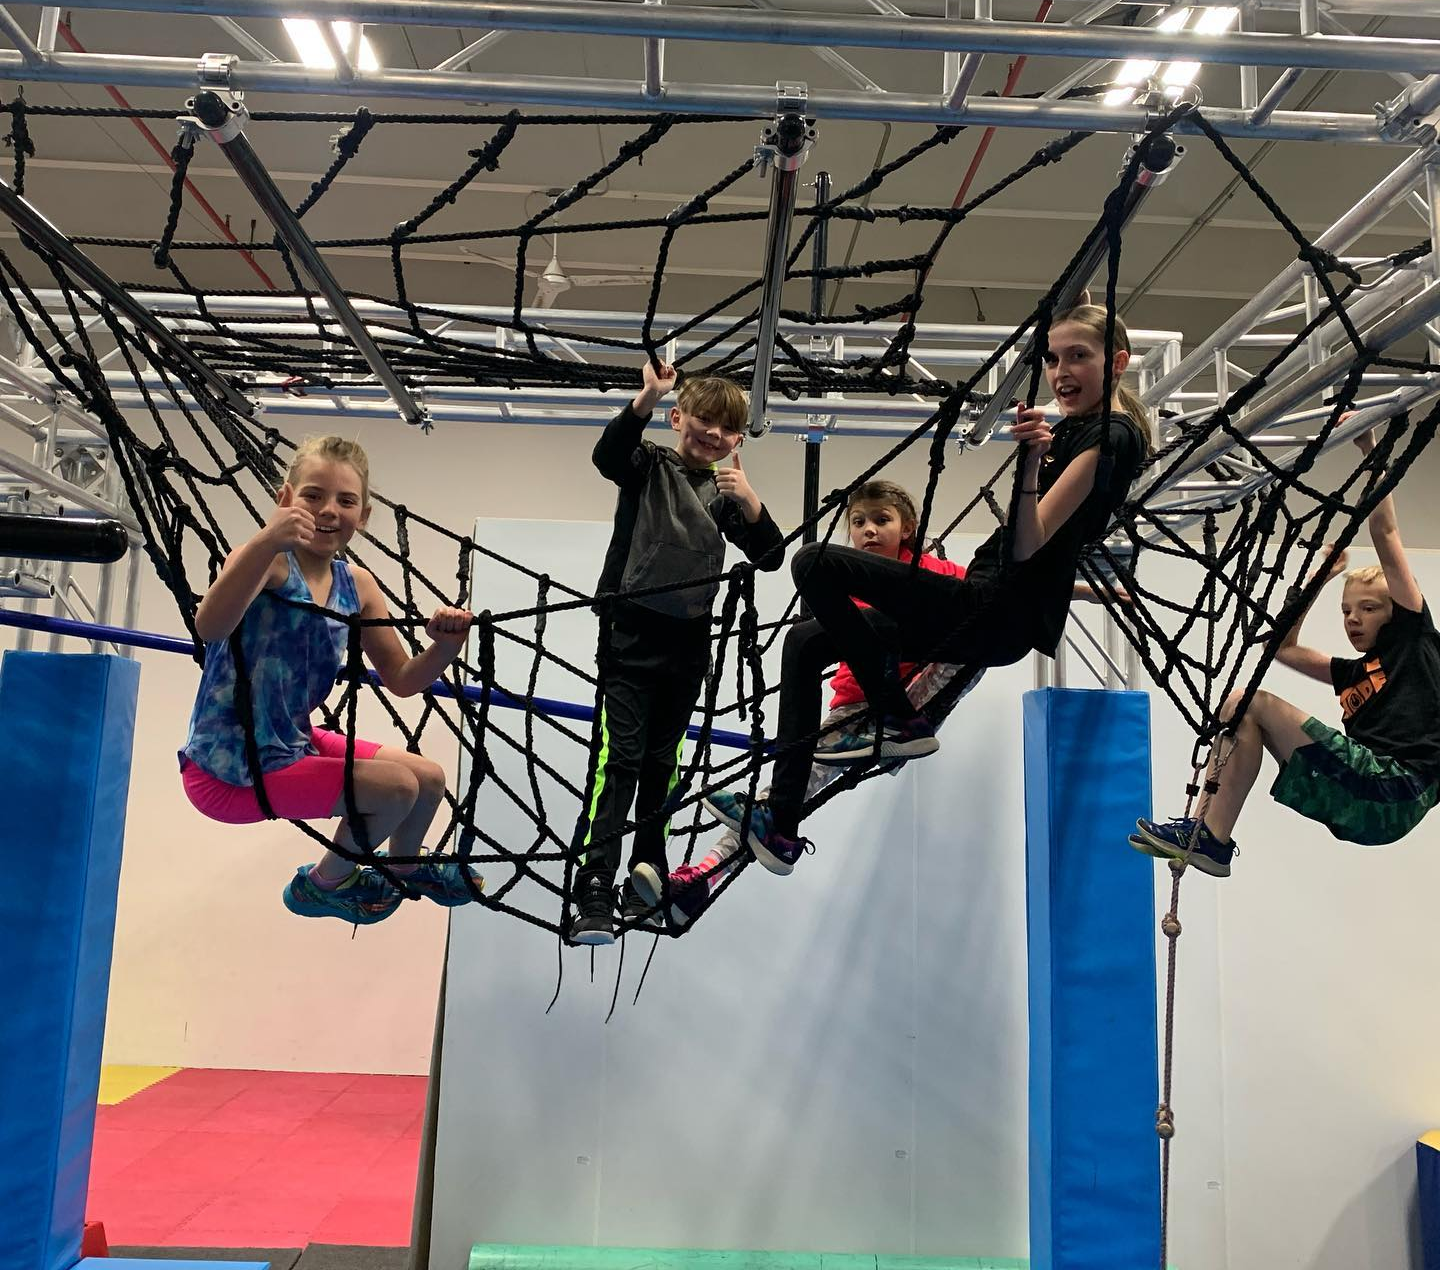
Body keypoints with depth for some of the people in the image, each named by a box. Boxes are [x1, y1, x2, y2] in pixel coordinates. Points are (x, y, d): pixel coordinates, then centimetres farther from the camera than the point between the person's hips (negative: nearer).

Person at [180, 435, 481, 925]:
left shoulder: (356, 585, 0)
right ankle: (326, 884, 12)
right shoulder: (268, 561, -21)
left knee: (429, 777, 11)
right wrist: (267, 542, -56)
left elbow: (402, 679, 5)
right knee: (398, 787, -17)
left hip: (293, 744, 7)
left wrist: (445, 646, -15)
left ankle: (405, 866, 44)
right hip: (229, 770, -7)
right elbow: (209, 627, -42)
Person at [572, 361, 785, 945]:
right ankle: (593, 892, -10)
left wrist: (749, 501, -13)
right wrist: (648, 396, -35)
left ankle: (646, 880, 24)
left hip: (688, 643, 5)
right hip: (631, 634, -4)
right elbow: (607, 454, -21)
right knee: (619, 757, -11)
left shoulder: (726, 492, 11)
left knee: (662, 761, 13)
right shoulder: (649, 465, 1)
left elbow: (771, 557, 3)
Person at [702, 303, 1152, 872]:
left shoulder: (1111, 434, -9)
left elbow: (1028, 544, -20)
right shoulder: (1071, 427, 19)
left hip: (1002, 615, -11)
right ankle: (781, 823, 7)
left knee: (816, 562, -21)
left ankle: (900, 724, -8)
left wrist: (1031, 462, -29)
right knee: (806, 640, 10)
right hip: (988, 608, 11)